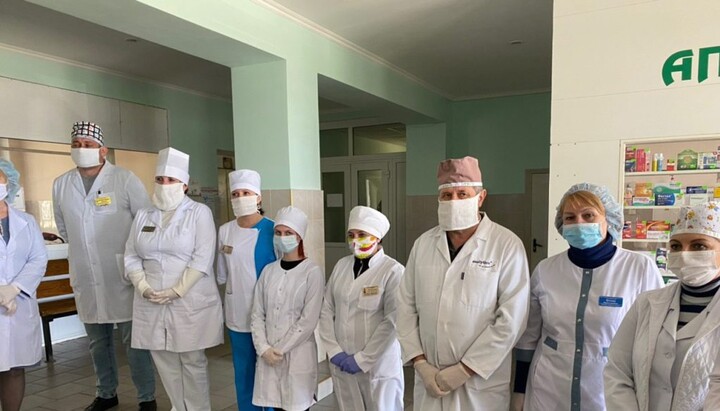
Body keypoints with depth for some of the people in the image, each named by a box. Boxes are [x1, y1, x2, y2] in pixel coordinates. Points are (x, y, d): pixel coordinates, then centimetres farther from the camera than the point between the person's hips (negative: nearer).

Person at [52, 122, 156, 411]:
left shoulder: (125, 180, -8)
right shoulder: (60, 185, 5)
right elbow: (63, 228, 18)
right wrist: (84, 248, 13)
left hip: (123, 277, -4)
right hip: (85, 280, 4)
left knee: (134, 340, 3)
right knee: (97, 342, 18)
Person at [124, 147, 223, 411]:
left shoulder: (199, 213, -2)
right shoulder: (143, 216, 12)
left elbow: (202, 258, -11)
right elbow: (131, 256, 9)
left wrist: (176, 291, -16)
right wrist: (143, 287, -7)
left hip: (191, 302, -4)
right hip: (151, 303, 4)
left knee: (192, 361, 4)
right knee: (164, 362, 10)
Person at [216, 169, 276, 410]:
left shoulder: (272, 230, -10)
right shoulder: (225, 231, 2)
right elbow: (222, 274, 11)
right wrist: (228, 296, 12)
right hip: (237, 313, 4)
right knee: (243, 372, 17)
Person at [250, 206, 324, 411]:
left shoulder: (313, 272, -8)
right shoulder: (268, 270, 5)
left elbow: (308, 321, -12)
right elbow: (257, 314, 4)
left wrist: (280, 349, -11)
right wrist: (264, 348, -7)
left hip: (298, 353, -3)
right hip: (269, 354, 4)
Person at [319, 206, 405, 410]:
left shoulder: (393, 271, -11)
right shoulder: (341, 265, 4)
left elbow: (392, 322, -14)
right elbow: (326, 310, 5)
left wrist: (362, 360, -12)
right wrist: (334, 352, -4)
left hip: (378, 365, -4)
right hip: (342, 364, 4)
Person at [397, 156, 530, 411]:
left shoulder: (507, 245, -10)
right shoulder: (423, 243, 1)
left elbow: (511, 319, -13)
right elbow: (406, 308, 3)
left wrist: (463, 370, -13)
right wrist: (419, 362, -5)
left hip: (481, 385, -3)